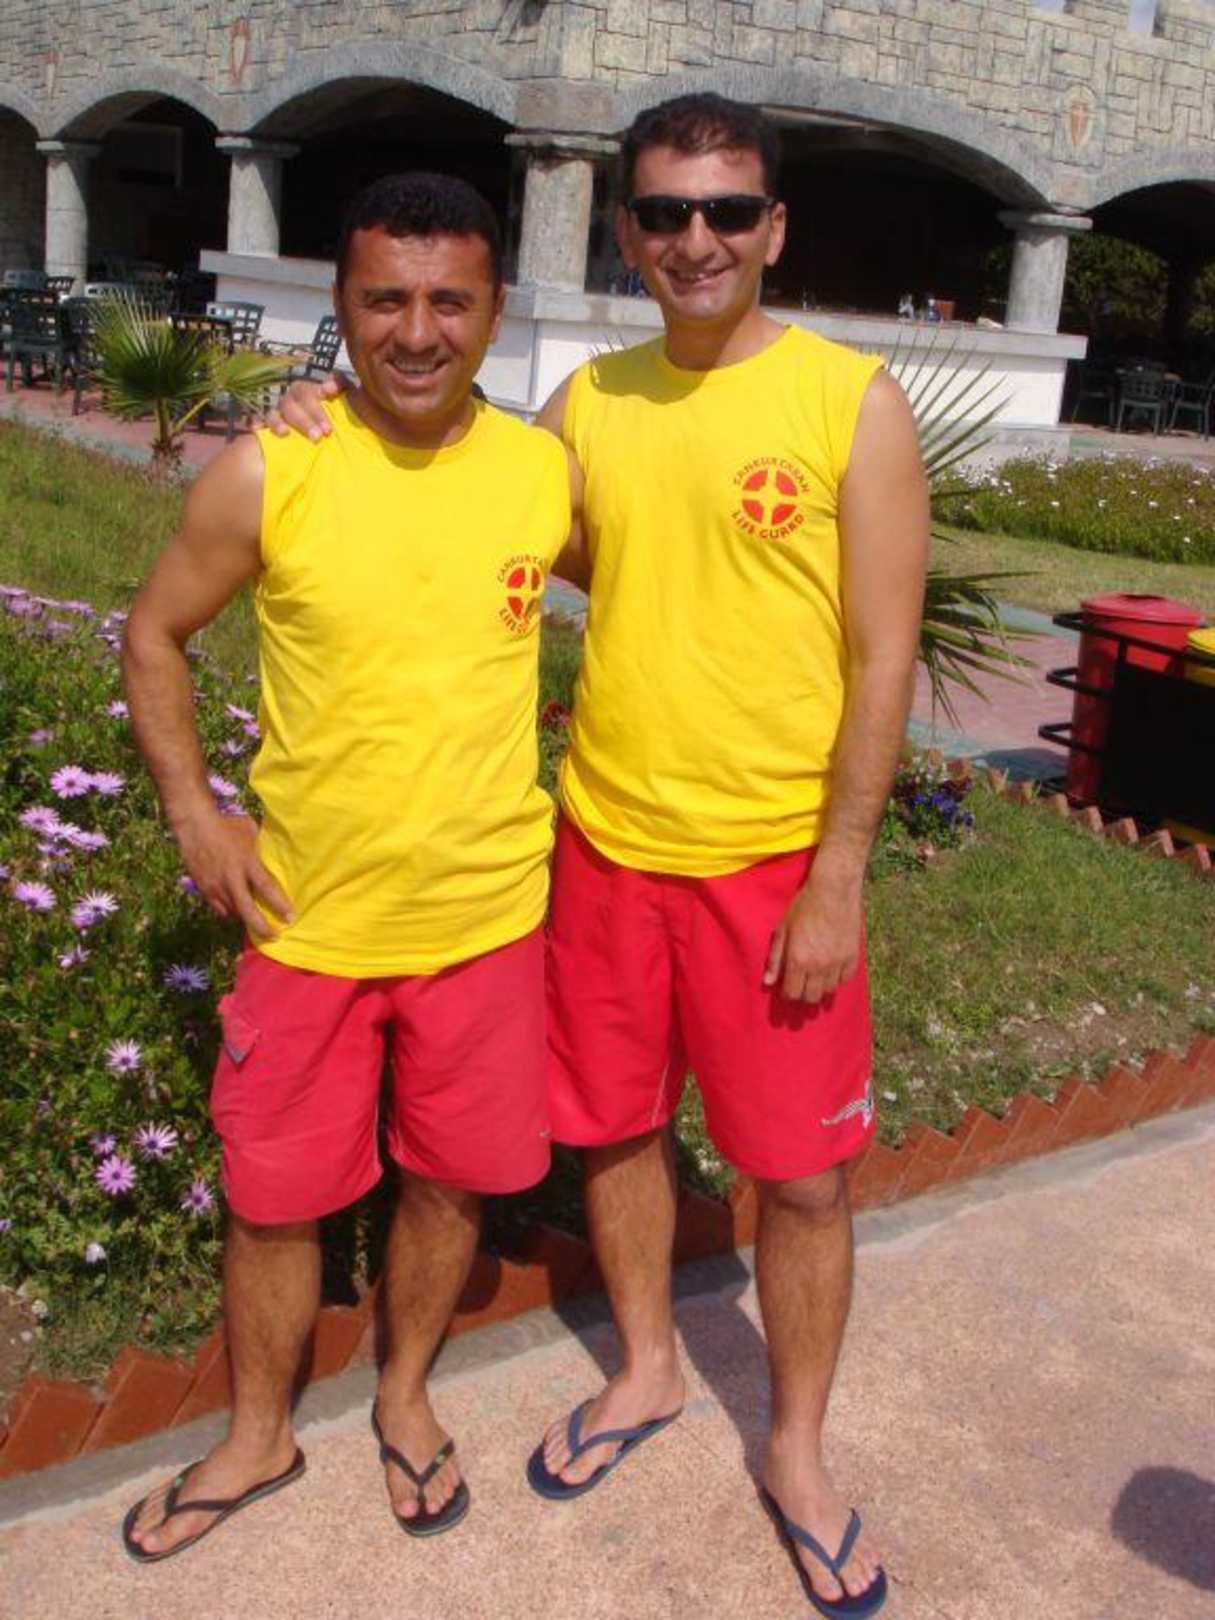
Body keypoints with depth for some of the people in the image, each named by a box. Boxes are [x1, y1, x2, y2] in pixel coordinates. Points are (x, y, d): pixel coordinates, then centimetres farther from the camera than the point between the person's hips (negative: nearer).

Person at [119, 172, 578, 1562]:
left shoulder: (547, 472, -6)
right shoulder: (266, 478, -11)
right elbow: (153, 635, 2)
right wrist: (194, 814, -7)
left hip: (486, 911, 1)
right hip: (307, 912, -1)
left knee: (449, 1176, 16)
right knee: (275, 1192, 13)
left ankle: (405, 1395, 44)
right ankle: (259, 1436, 39)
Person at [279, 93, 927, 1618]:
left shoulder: (852, 402, -7)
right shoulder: (587, 402, 4)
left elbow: (882, 655, -8)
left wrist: (836, 878, -11)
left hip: (774, 859, -3)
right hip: (604, 836, 4)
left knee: (801, 1173, 7)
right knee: (614, 1126, 17)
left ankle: (797, 1454, 31)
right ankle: (647, 1370, 43)